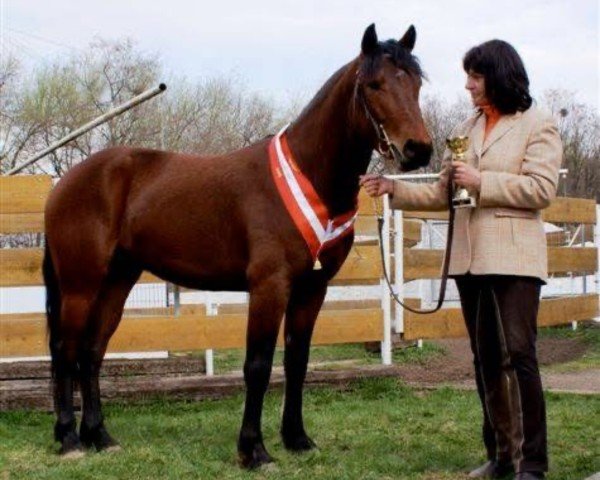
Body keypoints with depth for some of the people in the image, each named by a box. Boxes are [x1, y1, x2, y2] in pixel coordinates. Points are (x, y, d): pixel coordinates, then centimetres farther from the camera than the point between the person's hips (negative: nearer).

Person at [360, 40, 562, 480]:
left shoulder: (538, 126, -2)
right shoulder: (465, 130, 15)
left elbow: (542, 189, -13)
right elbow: (442, 195, 18)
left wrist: (481, 182, -14)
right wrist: (394, 189, 7)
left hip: (513, 256, -6)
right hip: (469, 258, 7)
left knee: (517, 355, -11)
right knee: (485, 359, 10)